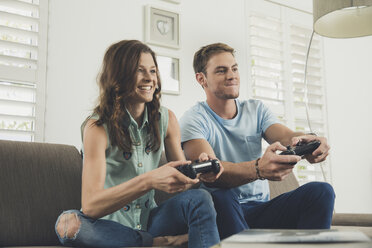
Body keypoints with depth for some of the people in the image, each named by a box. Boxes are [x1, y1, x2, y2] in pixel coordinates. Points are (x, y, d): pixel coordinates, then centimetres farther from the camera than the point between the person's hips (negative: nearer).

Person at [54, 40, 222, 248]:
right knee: (68, 223, -34)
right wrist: (149, 181, -40)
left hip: (150, 221, 2)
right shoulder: (97, 127, -14)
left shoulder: (166, 120, 1)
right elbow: (90, 205, -25)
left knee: (199, 198, -25)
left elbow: (180, 177, 4)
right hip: (111, 227, -1)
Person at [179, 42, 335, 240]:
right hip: (224, 211, -4)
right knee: (220, 198, -37)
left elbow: (285, 135, -8)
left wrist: (307, 142, -34)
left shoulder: (256, 110, 12)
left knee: (321, 191, -18)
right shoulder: (193, 120, -6)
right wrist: (258, 168, -43)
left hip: (262, 208, 4)